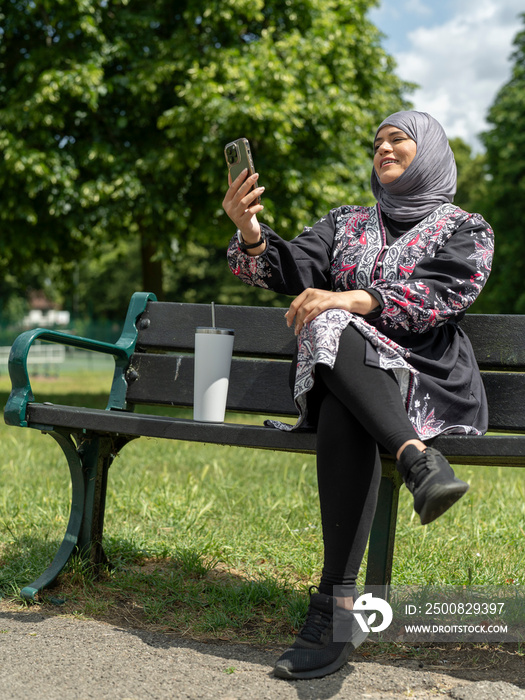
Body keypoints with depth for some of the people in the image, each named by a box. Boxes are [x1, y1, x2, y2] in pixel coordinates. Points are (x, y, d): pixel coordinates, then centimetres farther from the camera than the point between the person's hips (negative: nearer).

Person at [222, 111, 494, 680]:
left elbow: (444, 294, -7)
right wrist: (250, 233, -15)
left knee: (343, 417, -37)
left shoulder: (466, 230, 15)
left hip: (431, 385, -3)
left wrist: (354, 299, -22)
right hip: (344, 375, 3)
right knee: (324, 328, -34)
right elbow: (290, 268, 8)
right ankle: (418, 458, -50)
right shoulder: (346, 224, 26)